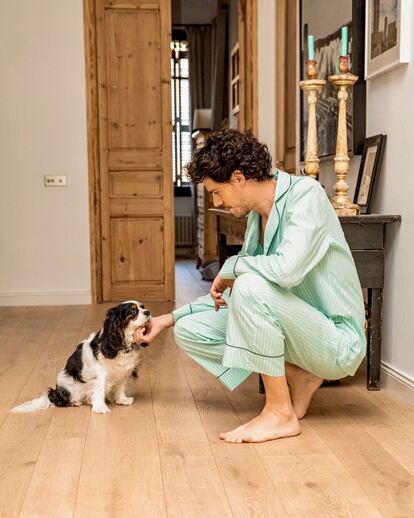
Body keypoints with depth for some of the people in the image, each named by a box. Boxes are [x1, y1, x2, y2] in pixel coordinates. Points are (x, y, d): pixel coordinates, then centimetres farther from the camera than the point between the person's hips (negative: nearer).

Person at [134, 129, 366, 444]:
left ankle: (281, 413, -17)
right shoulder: (258, 216, 8)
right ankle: (299, 378, 3)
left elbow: (287, 269, -34)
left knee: (251, 285, -31)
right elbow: (228, 294, 17)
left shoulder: (305, 193, -16)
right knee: (189, 330, 1)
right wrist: (169, 319, 14)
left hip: (339, 340, -8)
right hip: (300, 332, 8)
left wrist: (231, 266, -16)